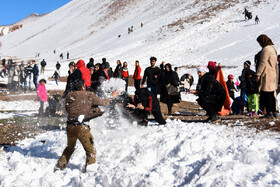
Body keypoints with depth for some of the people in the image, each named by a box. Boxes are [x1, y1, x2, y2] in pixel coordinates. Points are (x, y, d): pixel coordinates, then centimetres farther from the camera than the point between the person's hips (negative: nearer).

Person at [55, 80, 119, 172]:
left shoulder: (69, 96, 10)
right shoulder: (89, 95, 0)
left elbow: (67, 109, 15)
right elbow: (103, 102, 10)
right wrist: (112, 97, 29)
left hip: (70, 126, 5)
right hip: (81, 127, -5)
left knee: (70, 148, 26)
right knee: (90, 150, 7)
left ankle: (59, 166, 30)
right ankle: (90, 169, 1)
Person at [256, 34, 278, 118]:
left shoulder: (266, 49, -12)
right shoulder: (272, 48, 18)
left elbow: (263, 63, -17)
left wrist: (258, 74, -15)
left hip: (267, 75, -10)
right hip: (273, 74, 10)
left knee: (266, 94, -7)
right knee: (271, 94, 13)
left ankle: (269, 112, -9)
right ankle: (274, 111, 16)